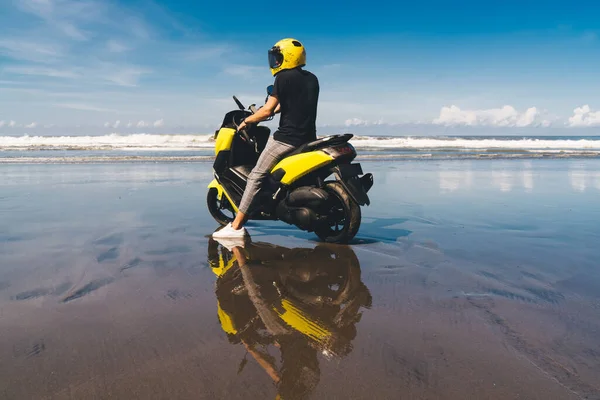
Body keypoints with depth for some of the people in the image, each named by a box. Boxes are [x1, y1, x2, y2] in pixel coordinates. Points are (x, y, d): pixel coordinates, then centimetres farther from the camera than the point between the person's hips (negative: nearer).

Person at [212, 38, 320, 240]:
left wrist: (246, 120, 5)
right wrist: (275, 109, 35)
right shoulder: (312, 79, 15)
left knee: (256, 176, -3)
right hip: (309, 138, 7)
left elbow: (267, 111, -10)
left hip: (286, 137, -7)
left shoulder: (283, 78, -7)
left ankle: (236, 226, -5)